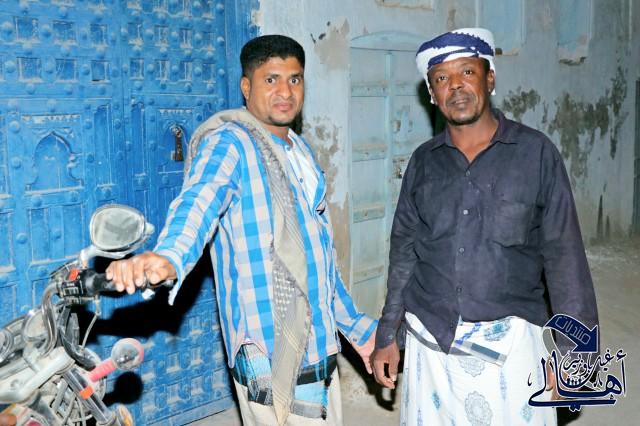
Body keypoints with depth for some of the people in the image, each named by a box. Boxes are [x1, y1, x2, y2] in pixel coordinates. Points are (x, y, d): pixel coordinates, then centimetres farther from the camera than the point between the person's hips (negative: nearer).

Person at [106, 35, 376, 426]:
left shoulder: (301, 151, 12)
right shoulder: (229, 142, -12)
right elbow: (198, 203, -34)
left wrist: (358, 327, 21)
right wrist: (168, 257, -55)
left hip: (320, 344, 8)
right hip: (272, 355, -8)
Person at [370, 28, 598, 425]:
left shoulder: (536, 152, -4)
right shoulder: (424, 161, 5)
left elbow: (563, 252, -3)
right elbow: (404, 251, 10)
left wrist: (572, 346, -5)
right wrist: (387, 335, 10)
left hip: (510, 339, -2)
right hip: (430, 339, 3)